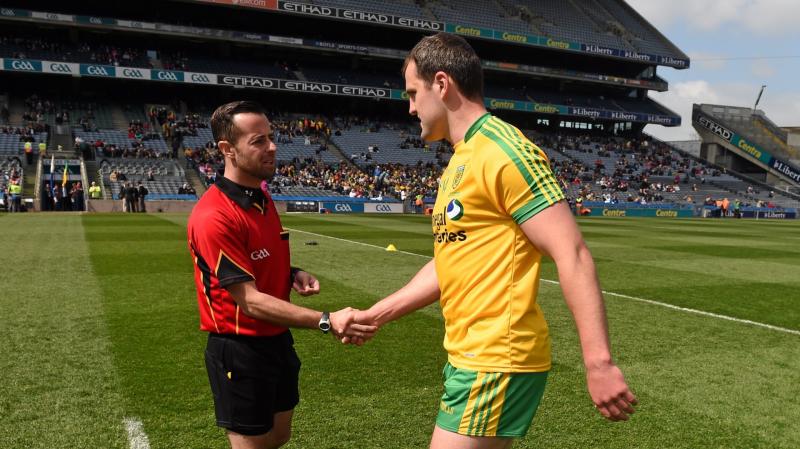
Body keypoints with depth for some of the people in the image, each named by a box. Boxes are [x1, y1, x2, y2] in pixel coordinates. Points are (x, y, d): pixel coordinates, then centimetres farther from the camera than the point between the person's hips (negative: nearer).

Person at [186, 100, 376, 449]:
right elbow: (250, 300, -27)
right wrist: (327, 322, -34)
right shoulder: (214, 217, -25)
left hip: (277, 341, 8)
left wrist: (293, 275, -3)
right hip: (241, 351, -8)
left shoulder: (263, 197, 5)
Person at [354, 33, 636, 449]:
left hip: (496, 361, -9)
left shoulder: (503, 150, -15)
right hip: (470, 355, 9)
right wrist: (374, 315, 18)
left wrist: (599, 363, -23)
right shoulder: (459, 163, 14)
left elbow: (572, 255, -20)